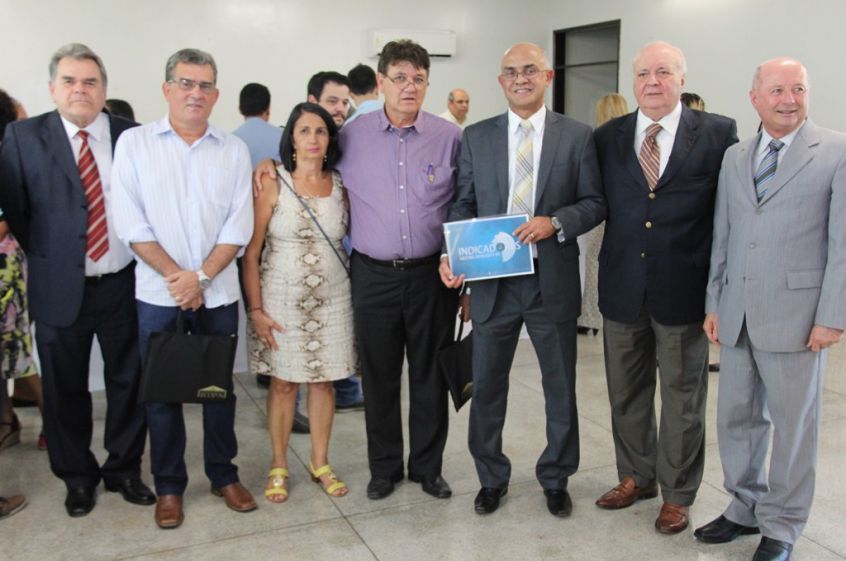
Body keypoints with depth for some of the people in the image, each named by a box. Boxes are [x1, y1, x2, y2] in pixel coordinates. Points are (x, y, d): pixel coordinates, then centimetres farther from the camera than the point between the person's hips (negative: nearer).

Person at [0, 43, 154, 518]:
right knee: (65, 388, 12)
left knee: (128, 382, 11)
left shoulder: (131, 135, 0)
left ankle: (124, 469, 31)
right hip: (60, 287, 0)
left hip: (123, 284, 1)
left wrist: (145, 260, -1)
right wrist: (45, 258, 3)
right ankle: (78, 477, 32)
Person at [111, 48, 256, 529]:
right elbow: (132, 224, -6)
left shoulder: (234, 150, 3)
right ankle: (169, 486, 24)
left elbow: (239, 225, -3)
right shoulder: (134, 143, 0)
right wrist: (177, 277, -12)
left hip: (218, 292, 1)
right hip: (158, 293, -1)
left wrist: (201, 276, -12)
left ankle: (224, 475, 27)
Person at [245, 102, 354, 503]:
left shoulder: (340, 185, 3)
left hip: (331, 299, 3)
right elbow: (251, 251, -6)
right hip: (281, 298, -2)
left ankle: (320, 463, 25)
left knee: (324, 379, 9)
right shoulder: (272, 184, -6)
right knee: (283, 381, 5)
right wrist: (256, 309, -10)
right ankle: (279, 467, 22)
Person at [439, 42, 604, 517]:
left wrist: (556, 222, -17)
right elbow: (463, 205, 5)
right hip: (492, 281, 1)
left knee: (561, 386, 12)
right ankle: (492, 478, 31)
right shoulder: (476, 137, 5)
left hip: (554, 280, -1)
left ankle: (556, 479, 33)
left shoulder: (577, 136, 1)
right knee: (487, 385, 11)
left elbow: (595, 203, 1)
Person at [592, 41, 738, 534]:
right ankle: (636, 477, 36)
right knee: (627, 392, 15)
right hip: (623, 287, 3)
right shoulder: (608, 137, 4)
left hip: (684, 290, -2)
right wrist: (607, 270, -2)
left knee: (683, 398, 10)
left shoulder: (718, 133, -4)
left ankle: (678, 494, 28)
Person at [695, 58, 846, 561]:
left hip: (796, 316, -5)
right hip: (737, 316, 5)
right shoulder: (734, 158, 12)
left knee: (794, 424, 7)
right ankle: (746, 508, 32)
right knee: (736, 417, 14)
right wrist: (715, 303, 10)